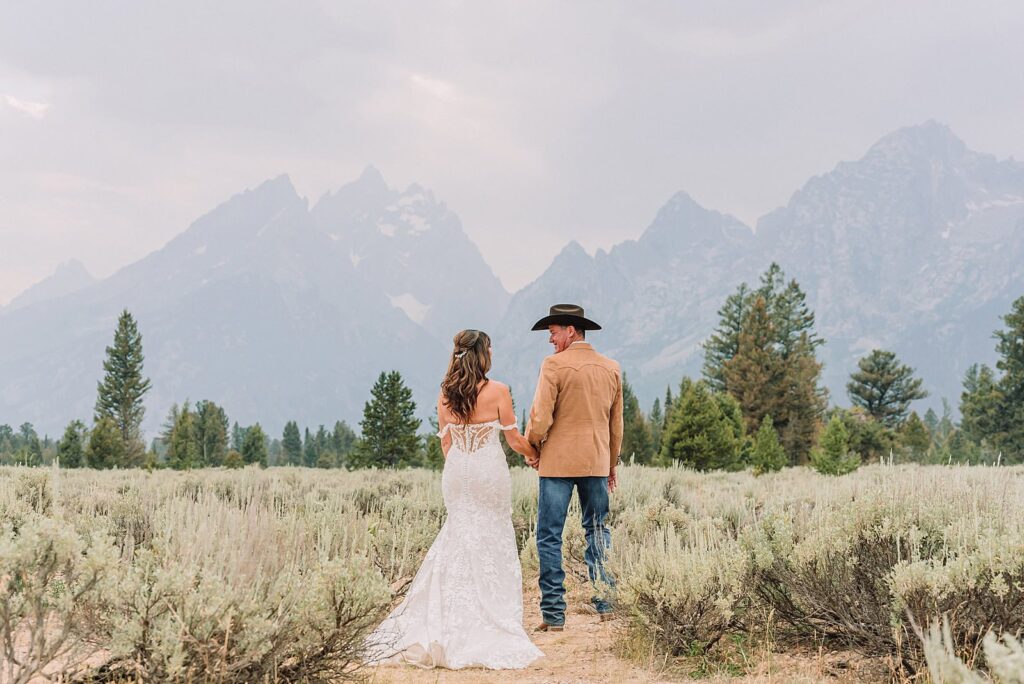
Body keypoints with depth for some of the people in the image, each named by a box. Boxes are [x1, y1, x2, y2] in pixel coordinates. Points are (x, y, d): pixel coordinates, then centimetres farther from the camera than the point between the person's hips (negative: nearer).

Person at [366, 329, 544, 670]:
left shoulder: (445, 394, 2)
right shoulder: (497, 391, -11)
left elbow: (446, 441, 8)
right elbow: (514, 438, -5)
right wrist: (534, 455, 13)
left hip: (457, 473, 4)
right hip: (489, 471, -4)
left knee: (458, 541, 14)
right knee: (492, 543, 5)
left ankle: (453, 626, 14)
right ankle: (488, 625, 7)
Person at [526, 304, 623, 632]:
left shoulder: (554, 365, -9)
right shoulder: (612, 368, 8)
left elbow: (540, 417, -14)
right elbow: (616, 424, 14)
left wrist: (530, 449, 4)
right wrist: (611, 466, 23)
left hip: (558, 461, -5)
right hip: (597, 463, 5)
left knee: (549, 537, 1)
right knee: (597, 531, 17)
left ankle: (554, 614, 0)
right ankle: (606, 602, 18)